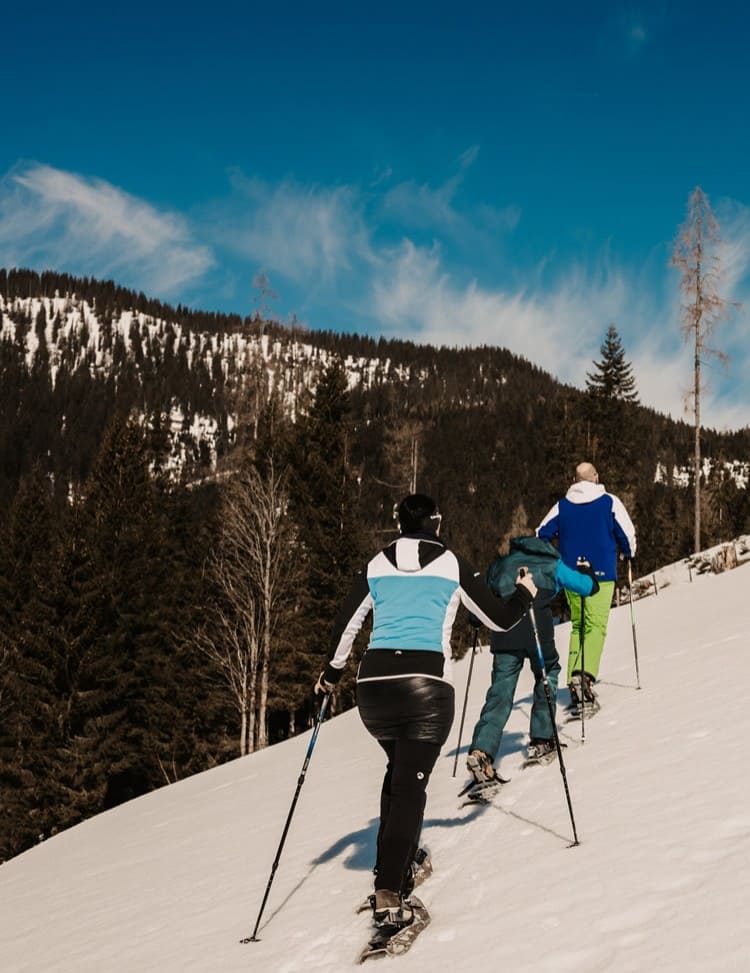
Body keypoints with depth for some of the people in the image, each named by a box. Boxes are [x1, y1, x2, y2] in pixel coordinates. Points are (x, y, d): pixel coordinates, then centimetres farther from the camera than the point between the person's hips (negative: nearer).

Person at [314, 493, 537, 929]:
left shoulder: (376, 566, 14)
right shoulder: (452, 564, 8)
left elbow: (346, 627, 17)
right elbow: (498, 619, 13)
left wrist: (332, 673, 33)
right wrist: (525, 594, 34)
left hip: (374, 685, 4)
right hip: (426, 684, -3)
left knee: (400, 767, 28)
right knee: (411, 782, -4)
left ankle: (395, 863, 25)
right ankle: (390, 893, -17)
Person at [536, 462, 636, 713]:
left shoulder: (562, 506, 8)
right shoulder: (609, 502, 0)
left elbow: (541, 535, 6)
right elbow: (627, 534, 0)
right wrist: (628, 554, 21)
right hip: (601, 574, -3)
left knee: (577, 626, 15)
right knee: (596, 627, -5)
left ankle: (574, 680, 2)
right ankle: (586, 676, -27)